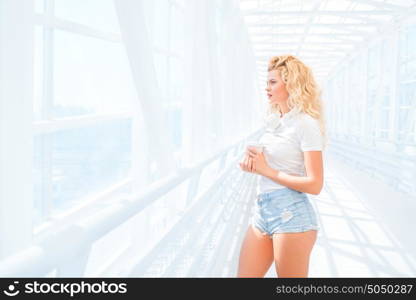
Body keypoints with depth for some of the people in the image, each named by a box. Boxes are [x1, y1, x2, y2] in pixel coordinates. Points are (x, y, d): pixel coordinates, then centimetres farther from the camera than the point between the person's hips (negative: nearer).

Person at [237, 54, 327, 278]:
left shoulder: (306, 124, -11)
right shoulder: (272, 120, 13)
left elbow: (314, 184, -16)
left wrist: (267, 170, -13)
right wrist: (252, 163, 1)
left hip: (291, 216, -8)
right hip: (262, 211, 8)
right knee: (244, 276, 10)